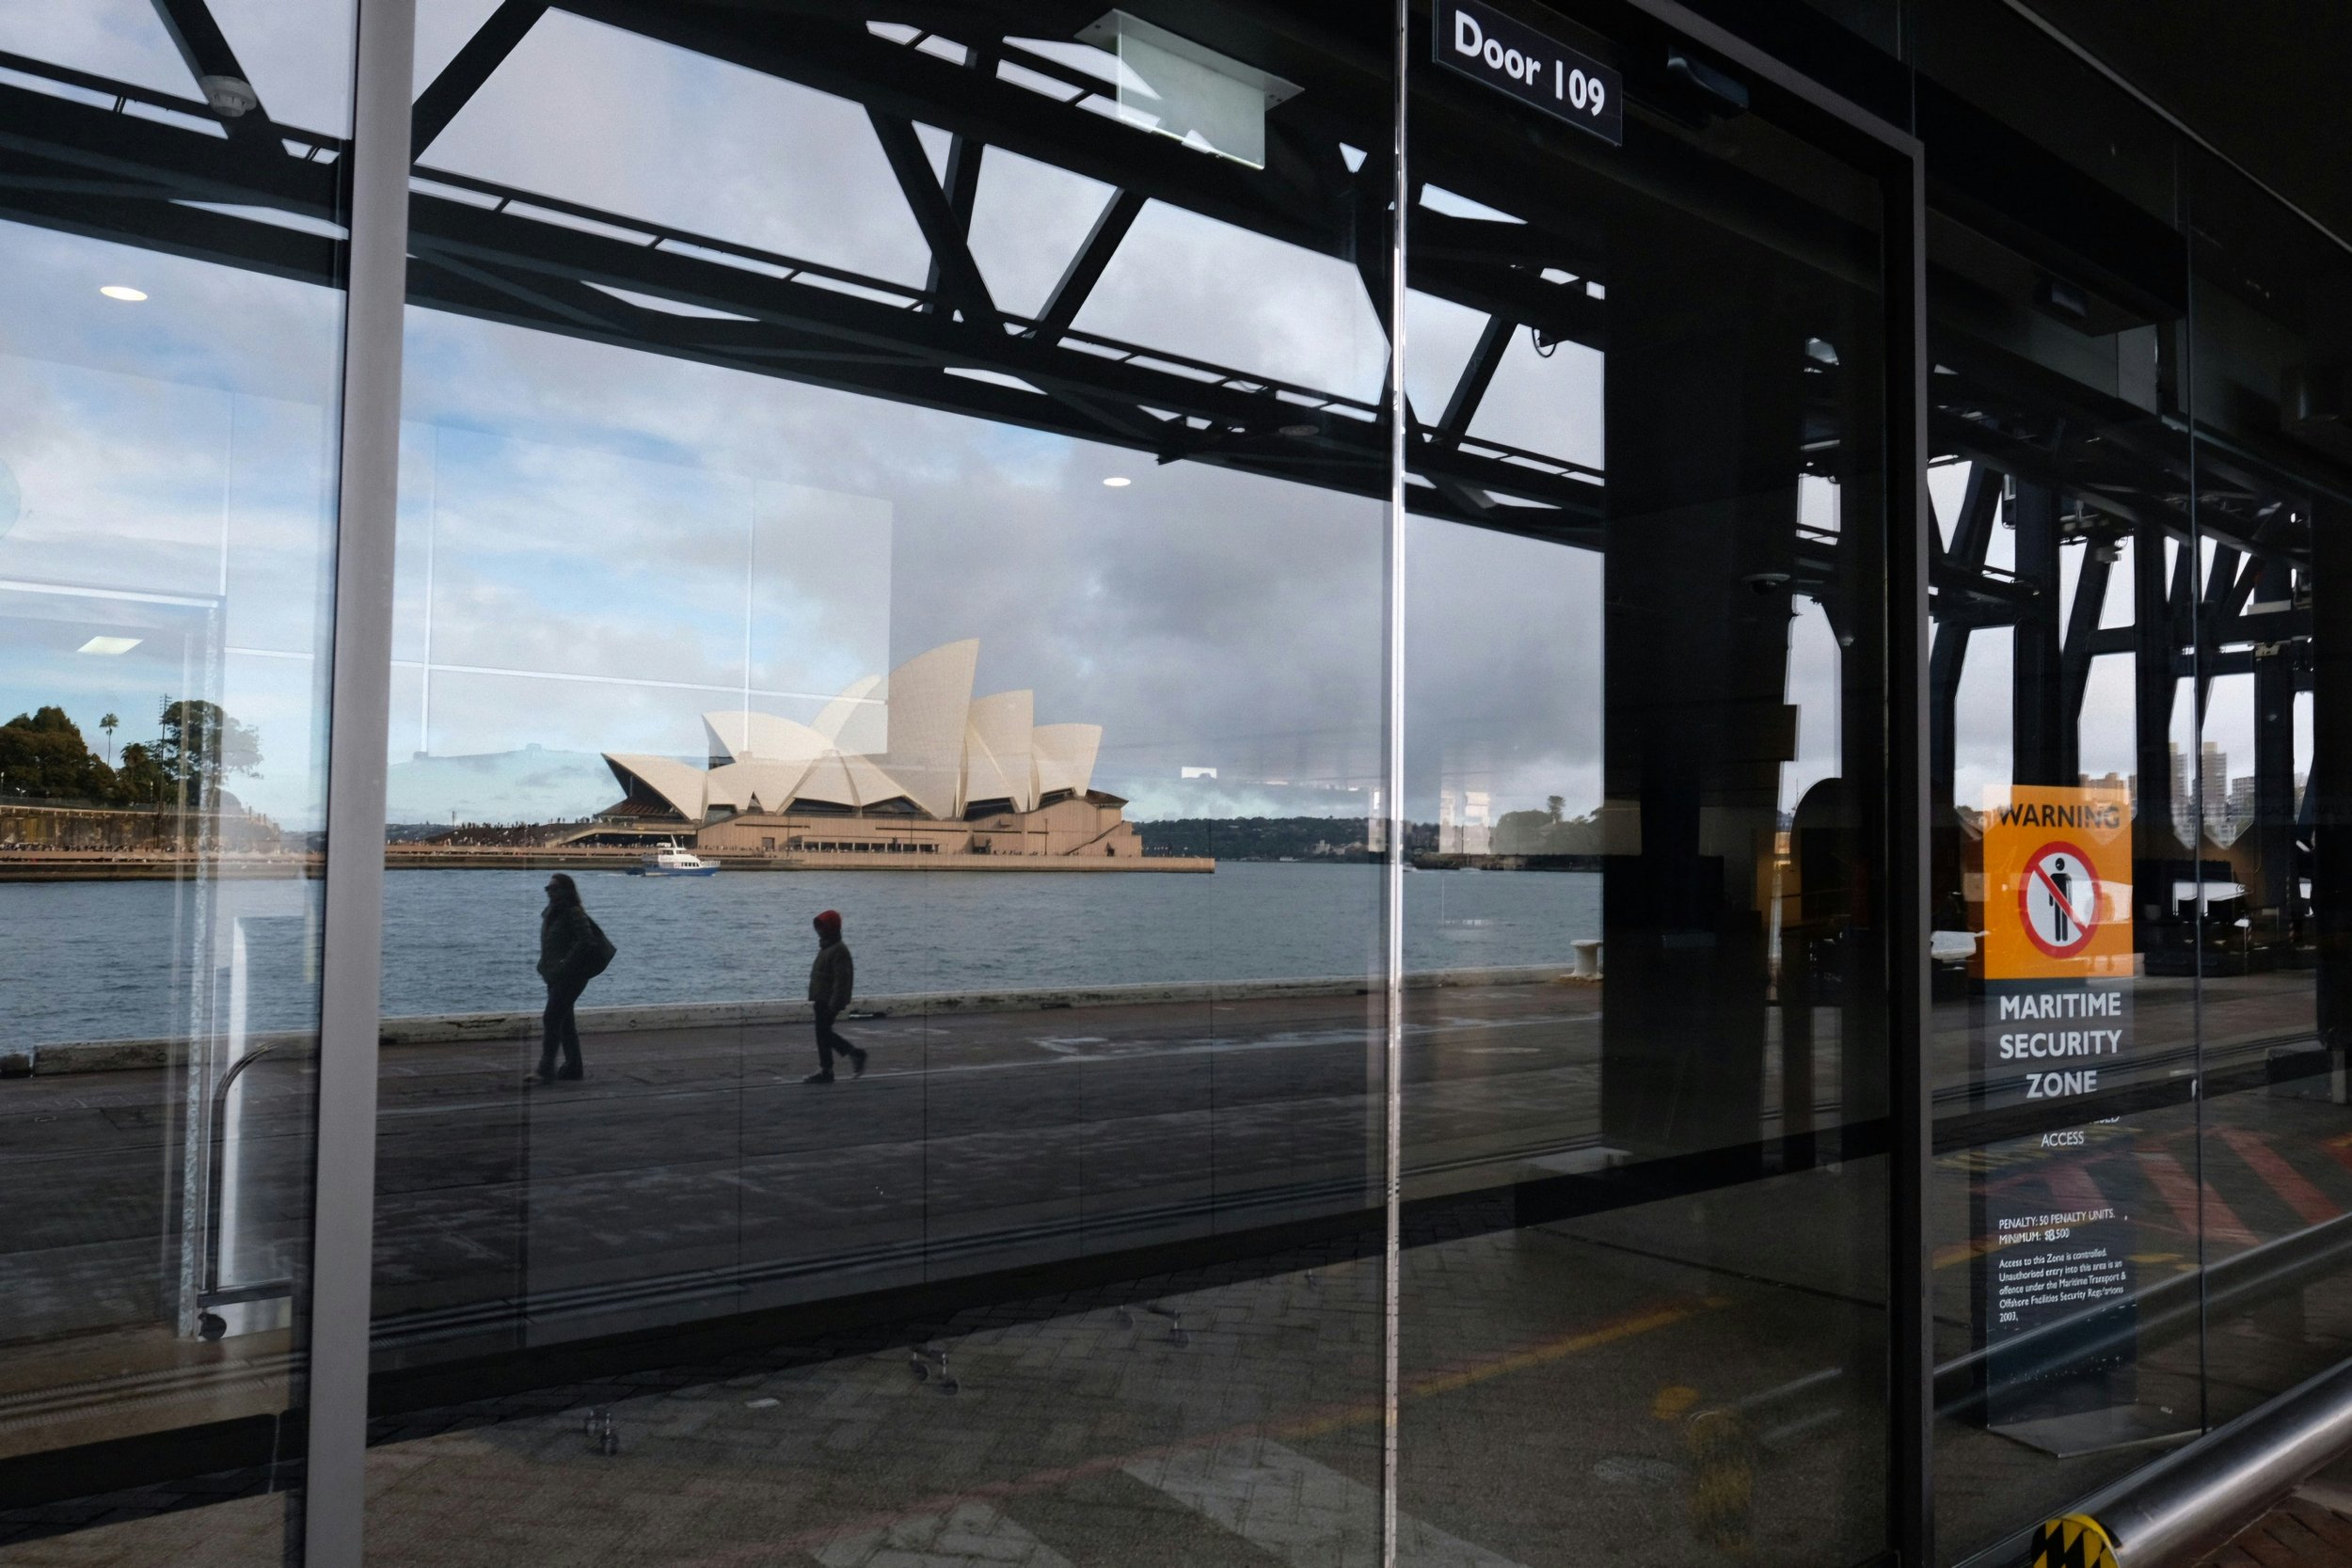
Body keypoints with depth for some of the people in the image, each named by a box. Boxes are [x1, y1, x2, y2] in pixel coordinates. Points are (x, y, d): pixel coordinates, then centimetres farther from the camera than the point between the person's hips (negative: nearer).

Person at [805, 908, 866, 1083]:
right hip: (822, 1000, 10)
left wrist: (835, 1003, -25)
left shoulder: (838, 951, -17)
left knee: (823, 1033, -5)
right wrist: (814, 997, 24)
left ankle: (825, 1071, 3)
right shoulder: (826, 948, 16)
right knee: (824, 1033, 14)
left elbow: (842, 980, -22)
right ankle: (854, 1054, 20)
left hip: (829, 1001, -10)